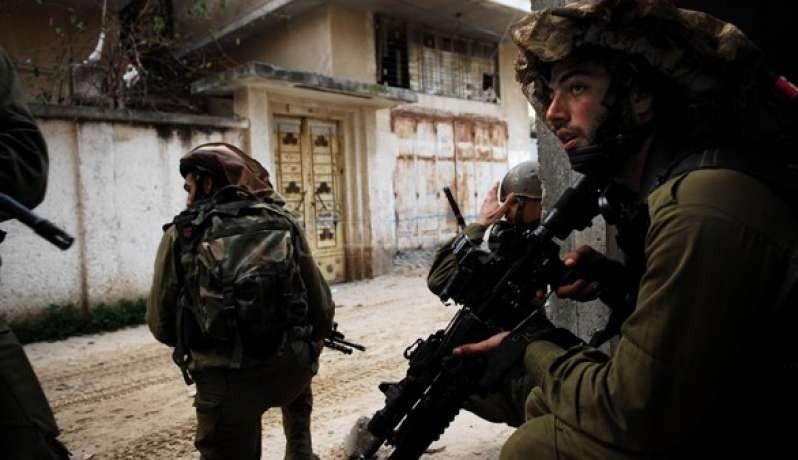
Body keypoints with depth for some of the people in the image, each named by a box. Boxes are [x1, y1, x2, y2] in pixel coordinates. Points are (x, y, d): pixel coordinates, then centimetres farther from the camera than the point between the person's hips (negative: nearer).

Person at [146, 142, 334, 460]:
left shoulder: (181, 234, -1)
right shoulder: (284, 224, 5)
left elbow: (160, 323, 6)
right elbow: (322, 308, 8)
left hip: (225, 381, -2)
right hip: (291, 369, 3)